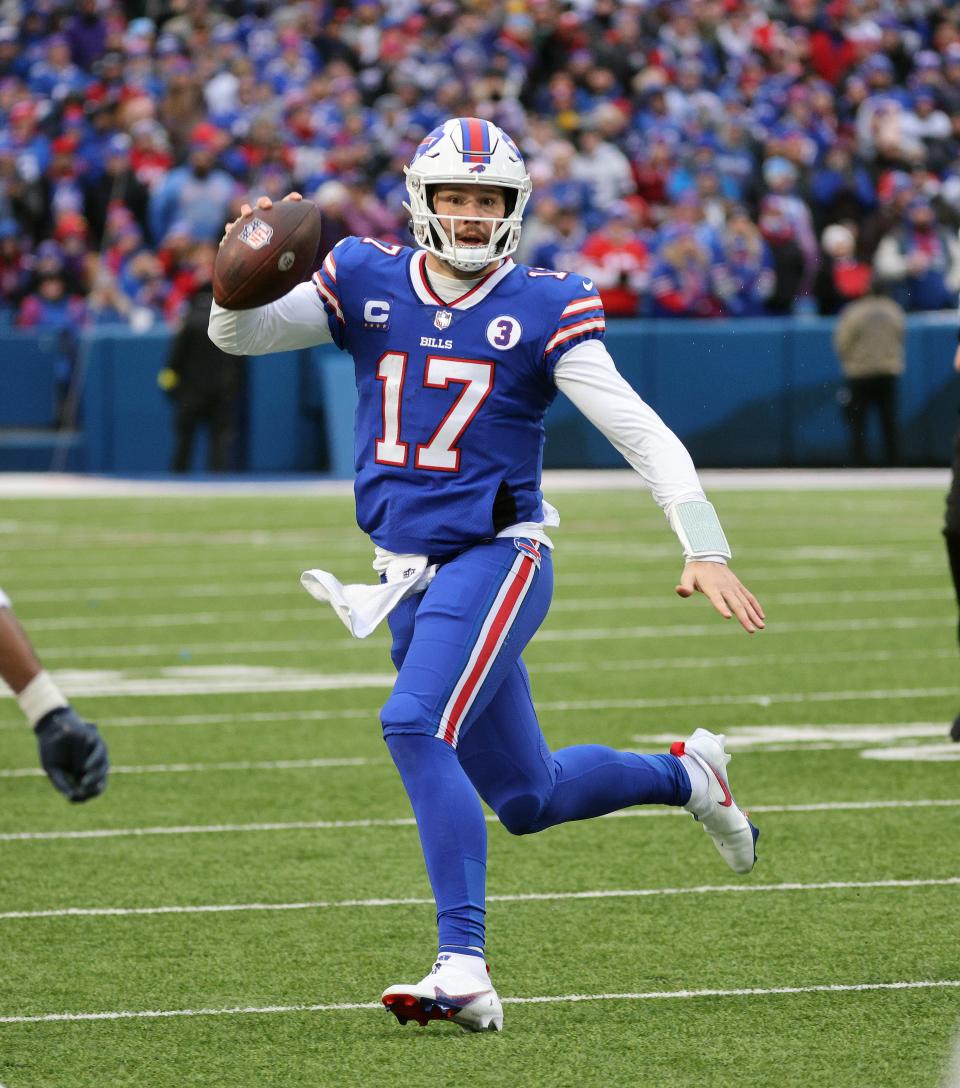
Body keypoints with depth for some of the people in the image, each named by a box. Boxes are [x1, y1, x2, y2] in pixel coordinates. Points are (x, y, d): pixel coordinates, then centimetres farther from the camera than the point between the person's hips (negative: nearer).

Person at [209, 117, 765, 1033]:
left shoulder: (543, 311, -5)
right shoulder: (368, 285, 5)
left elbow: (645, 435, -6)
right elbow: (238, 336, 0)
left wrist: (704, 549, -14)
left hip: (495, 559, -5)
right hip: (411, 575, 5)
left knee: (416, 726, -28)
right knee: (528, 799, 14)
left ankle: (464, 970, -29)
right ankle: (685, 776, 42)